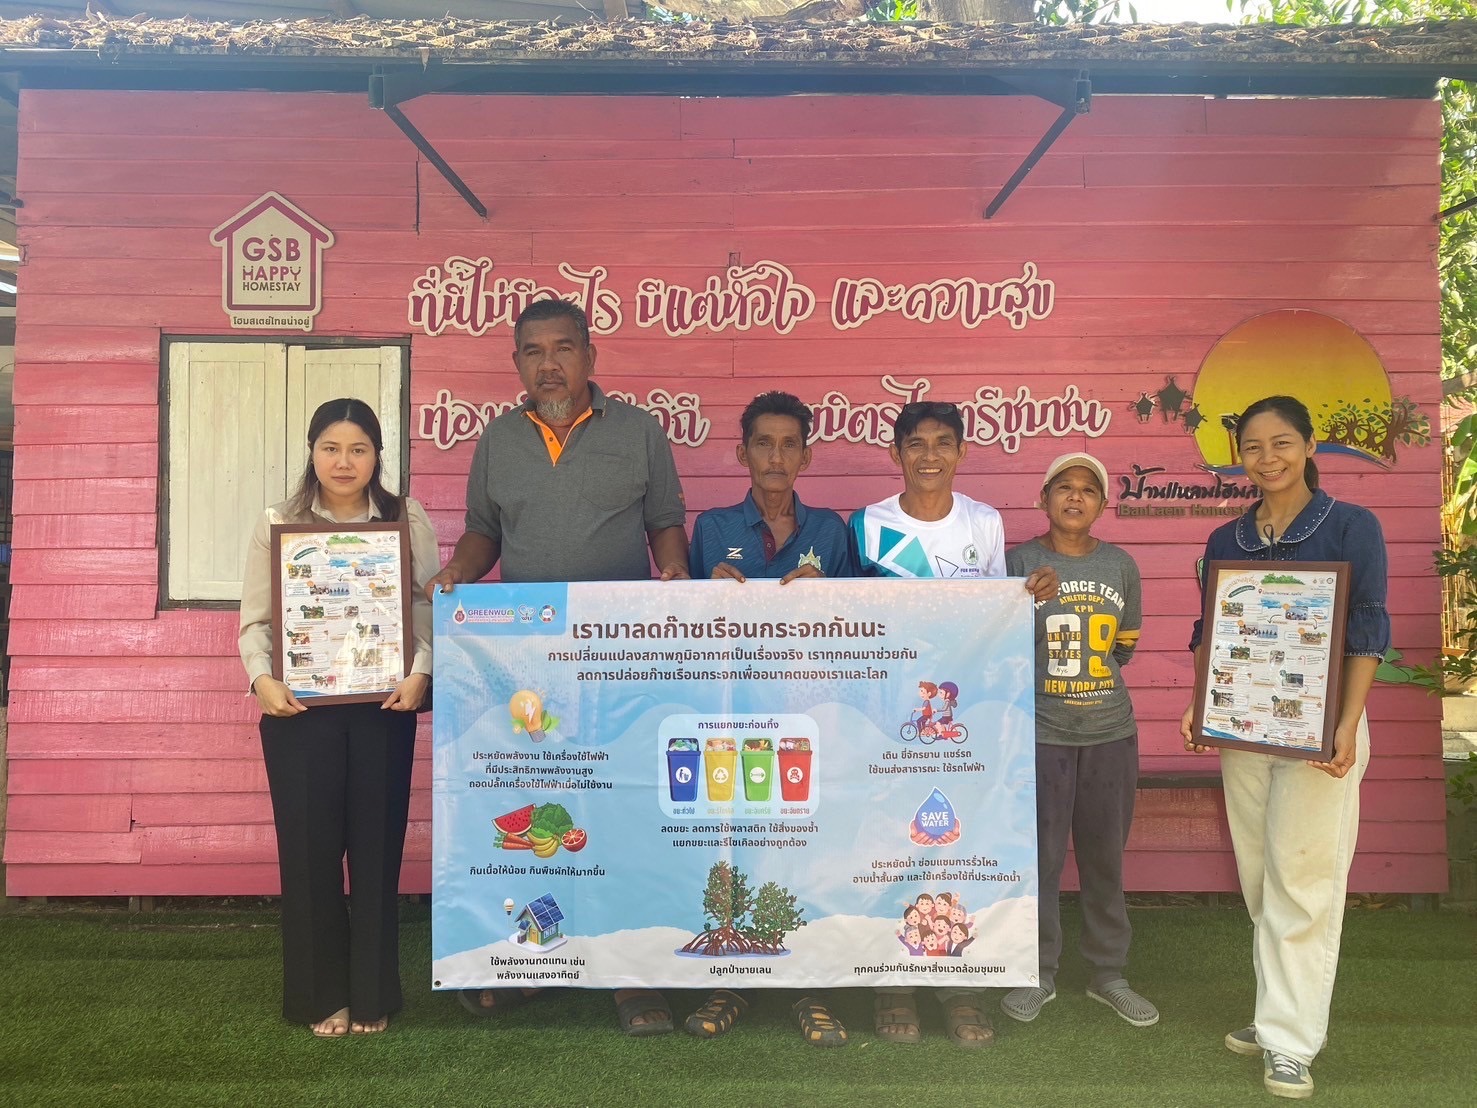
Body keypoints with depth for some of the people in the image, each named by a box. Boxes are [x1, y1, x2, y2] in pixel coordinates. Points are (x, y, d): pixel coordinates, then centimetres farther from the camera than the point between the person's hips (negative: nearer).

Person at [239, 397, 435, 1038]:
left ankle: (372, 995, 21)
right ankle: (320, 995, 20)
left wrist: (419, 674, -14)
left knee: (377, 846, 6)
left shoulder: (409, 521, 5)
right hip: (300, 709, 0)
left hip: (383, 706, 0)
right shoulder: (276, 525, 6)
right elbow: (255, 620, 3)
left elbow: (431, 613, 1)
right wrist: (262, 679, -13)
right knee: (308, 848, 4)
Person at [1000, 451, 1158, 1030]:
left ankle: (1108, 972, 28)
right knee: (1040, 857, 4)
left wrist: (1087, 668, 6)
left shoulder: (1120, 564, 6)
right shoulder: (1021, 561, -3)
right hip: (1041, 732, -3)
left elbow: (1126, 645, 15)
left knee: (1105, 856, 12)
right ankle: (1038, 974, 21)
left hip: (1110, 731, 3)